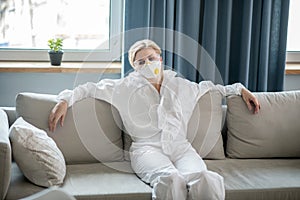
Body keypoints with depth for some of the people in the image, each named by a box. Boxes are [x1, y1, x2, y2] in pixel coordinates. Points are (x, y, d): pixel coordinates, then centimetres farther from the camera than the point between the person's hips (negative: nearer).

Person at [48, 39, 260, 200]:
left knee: (205, 179, -35)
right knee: (170, 179, -40)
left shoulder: (180, 86, 25)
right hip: (147, 148, -2)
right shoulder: (127, 87, 17)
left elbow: (207, 86, 41)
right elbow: (90, 88, 17)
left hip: (180, 146, 3)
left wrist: (240, 89, 37)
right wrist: (65, 99, 3)